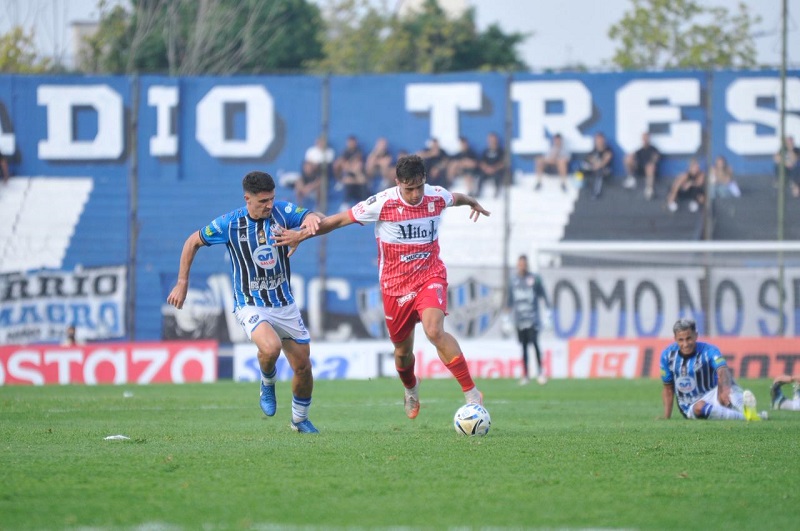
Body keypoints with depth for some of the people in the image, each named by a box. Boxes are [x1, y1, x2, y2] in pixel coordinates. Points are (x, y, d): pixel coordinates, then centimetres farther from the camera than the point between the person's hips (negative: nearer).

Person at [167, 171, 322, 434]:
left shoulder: (281, 211, -6)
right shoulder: (229, 223, -11)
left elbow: (311, 217, -14)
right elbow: (193, 241, 3)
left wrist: (312, 219, -39)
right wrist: (182, 283, 3)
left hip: (284, 304, 4)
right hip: (251, 306, -4)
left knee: (303, 367, 7)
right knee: (271, 347, -33)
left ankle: (300, 419, 34)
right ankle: (268, 383, 3)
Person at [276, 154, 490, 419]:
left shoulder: (437, 197, -7)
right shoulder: (382, 204, -15)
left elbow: (456, 197, 20)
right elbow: (339, 219, -7)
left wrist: (472, 202, 41)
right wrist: (302, 234, -10)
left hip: (430, 277, -1)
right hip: (395, 285, 1)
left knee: (434, 330, -28)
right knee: (403, 351, 13)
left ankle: (471, 391, -23)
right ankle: (411, 390, 48)